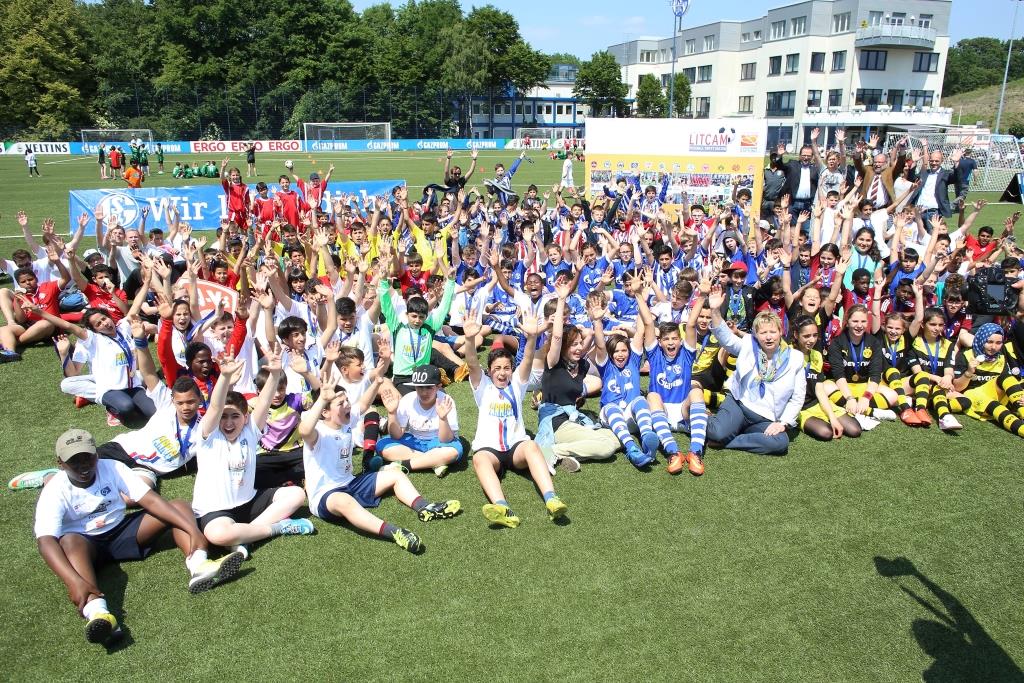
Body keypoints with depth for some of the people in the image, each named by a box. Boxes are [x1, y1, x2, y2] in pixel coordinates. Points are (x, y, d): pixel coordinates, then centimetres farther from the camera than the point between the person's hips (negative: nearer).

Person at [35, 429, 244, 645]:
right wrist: (74, 581, -50)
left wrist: (193, 530, -31)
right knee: (70, 541, -39)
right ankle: (96, 609, -64)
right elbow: (46, 541, -32)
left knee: (179, 506, -15)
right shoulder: (54, 492, -18)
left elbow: (151, 500, -19)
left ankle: (198, 566, -43)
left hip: (121, 531, 3)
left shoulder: (112, 468, -12)